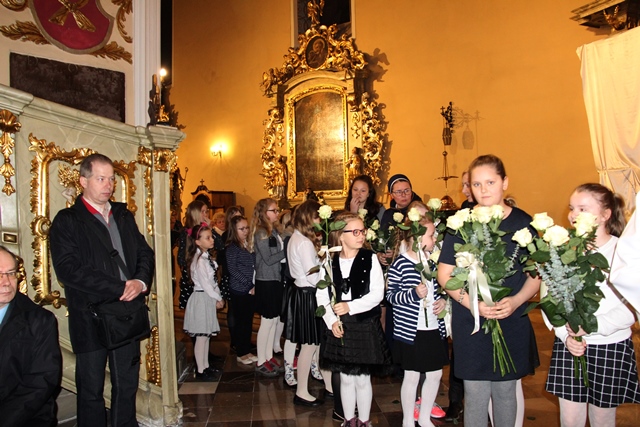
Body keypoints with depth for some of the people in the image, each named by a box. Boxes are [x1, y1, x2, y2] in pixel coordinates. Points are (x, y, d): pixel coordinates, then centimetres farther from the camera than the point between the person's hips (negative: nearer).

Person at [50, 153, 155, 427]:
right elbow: (68, 270, -17)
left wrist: (141, 282, -11)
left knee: (127, 386, 15)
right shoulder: (66, 221, -5)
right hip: (91, 320, -4)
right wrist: (120, 288, -19)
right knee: (91, 390, 10)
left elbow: (145, 253, 11)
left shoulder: (124, 216, 12)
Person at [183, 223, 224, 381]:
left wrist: (219, 298, 3)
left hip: (209, 298, 9)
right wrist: (218, 299, -10)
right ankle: (200, 370, 11)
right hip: (201, 298, -9)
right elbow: (204, 283, -19)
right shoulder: (199, 260, -18)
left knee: (206, 335, 15)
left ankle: (205, 366, 26)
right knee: (201, 336, 0)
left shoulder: (207, 257, 10)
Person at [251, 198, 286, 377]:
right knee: (267, 322, 1)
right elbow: (268, 259, -18)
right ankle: (261, 362, 13)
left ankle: (269, 357, 25)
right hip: (266, 282, -8)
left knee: (275, 320, 13)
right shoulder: (261, 233, -14)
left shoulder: (274, 231, 11)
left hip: (276, 280, 8)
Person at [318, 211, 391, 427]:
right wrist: (331, 321, -11)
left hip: (366, 326, -2)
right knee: (346, 378, 14)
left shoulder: (370, 259, -6)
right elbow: (321, 295, 0)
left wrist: (350, 307, -19)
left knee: (362, 378, 10)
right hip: (339, 328, 2)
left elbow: (377, 293, -11)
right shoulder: (330, 261, -1)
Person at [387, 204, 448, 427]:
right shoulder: (400, 264, -14)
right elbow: (391, 295, -12)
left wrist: (444, 300, -2)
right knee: (412, 376, 8)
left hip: (435, 328, 6)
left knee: (435, 374, 15)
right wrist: (414, 294, -25)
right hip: (410, 331, -6)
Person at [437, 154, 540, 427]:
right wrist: (473, 303, -16)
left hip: (512, 323, 2)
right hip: (470, 323, -1)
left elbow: (536, 275, 6)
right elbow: (444, 275, -2)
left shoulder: (523, 222, 1)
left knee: (505, 390, 16)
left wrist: (516, 301, -12)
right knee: (476, 394, 6)